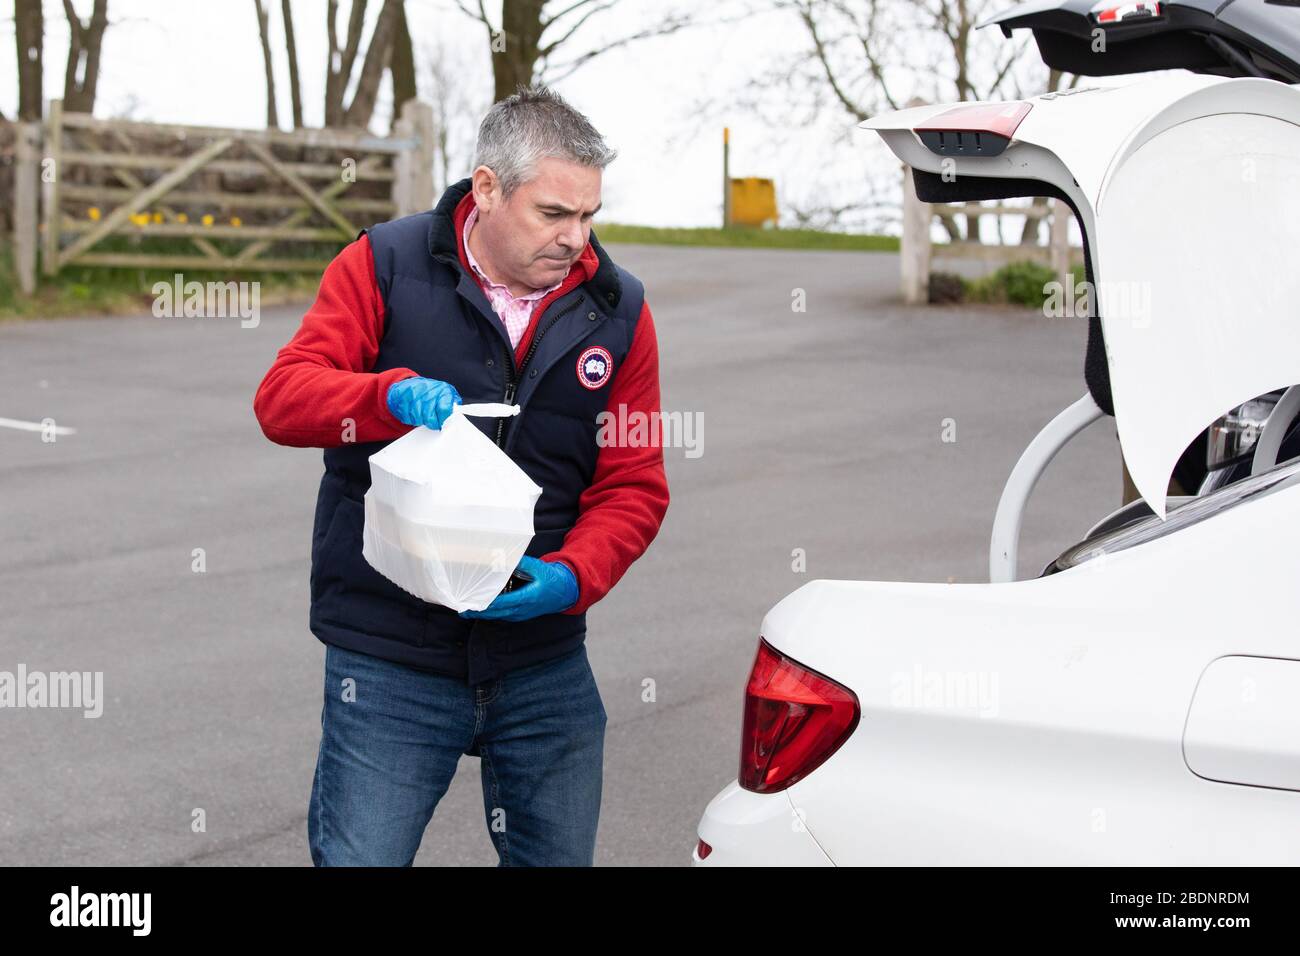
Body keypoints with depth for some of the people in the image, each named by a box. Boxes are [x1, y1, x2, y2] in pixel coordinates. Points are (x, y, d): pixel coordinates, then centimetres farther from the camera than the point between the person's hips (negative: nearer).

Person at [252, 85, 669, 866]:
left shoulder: (617, 309, 2)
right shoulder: (385, 266, -4)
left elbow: (634, 487, 3)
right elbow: (281, 397, -11)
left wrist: (569, 577, -17)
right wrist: (393, 394, -30)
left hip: (546, 665, 3)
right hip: (390, 662, -3)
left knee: (559, 858, 14)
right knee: (360, 859, -1)